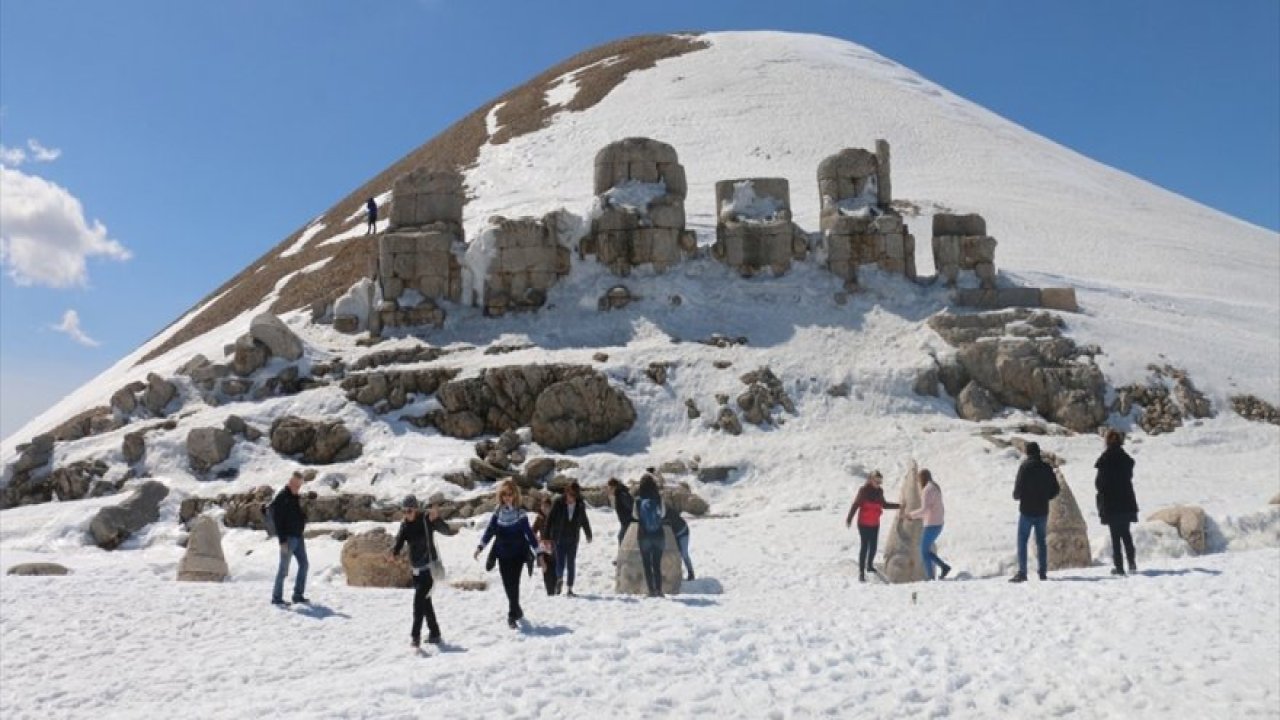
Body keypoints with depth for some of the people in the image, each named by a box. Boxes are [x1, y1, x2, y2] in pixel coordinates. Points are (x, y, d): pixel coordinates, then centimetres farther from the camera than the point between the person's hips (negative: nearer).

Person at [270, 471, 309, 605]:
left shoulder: (295, 497, 13)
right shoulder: (281, 497, -13)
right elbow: (277, 521, -17)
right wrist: (282, 541, -20)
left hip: (298, 537, 8)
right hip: (288, 538, -8)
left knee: (304, 564, 9)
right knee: (284, 568, -3)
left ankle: (298, 595, 15)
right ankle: (276, 597, 6)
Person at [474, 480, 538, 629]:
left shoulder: (520, 513, -7)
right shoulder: (497, 513, 1)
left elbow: (529, 533, -5)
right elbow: (489, 531, 3)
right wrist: (480, 547, -5)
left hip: (518, 554, -3)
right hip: (502, 555, 3)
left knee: (513, 584, -8)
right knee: (507, 585, 8)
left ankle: (512, 615, -2)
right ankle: (517, 611, 26)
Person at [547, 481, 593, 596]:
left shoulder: (580, 506, 0)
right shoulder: (558, 503, -9)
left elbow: (584, 521, 16)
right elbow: (550, 519, -6)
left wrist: (588, 535, 29)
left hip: (573, 539, 3)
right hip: (559, 538, -3)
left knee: (571, 563, 6)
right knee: (560, 561, -12)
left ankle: (569, 588, 14)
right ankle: (560, 579, 9)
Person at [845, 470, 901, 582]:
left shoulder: (880, 491, 3)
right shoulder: (863, 490, -16)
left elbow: (883, 504, 18)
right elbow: (855, 504, -18)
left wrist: (898, 506, 18)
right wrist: (849, 519, -24)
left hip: (875, 524, 6)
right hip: (864, 524, -6)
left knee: (873, 545, 14)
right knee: (864, 546, -7)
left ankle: (870, 566, 36)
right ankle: (861, 572, -3)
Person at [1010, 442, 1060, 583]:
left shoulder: (1025, 466, -11)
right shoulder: (1047, 467, 4)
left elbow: (1019, 488, -16)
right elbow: (1055, 489, 7)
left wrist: (1016, 496, 5)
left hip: (1027, 510, -5)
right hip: (1043, 510, 5)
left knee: (1022, 541, -1)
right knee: (1041, 541, 13)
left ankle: (1022, 573, -8)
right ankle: (1043, 572, 12)